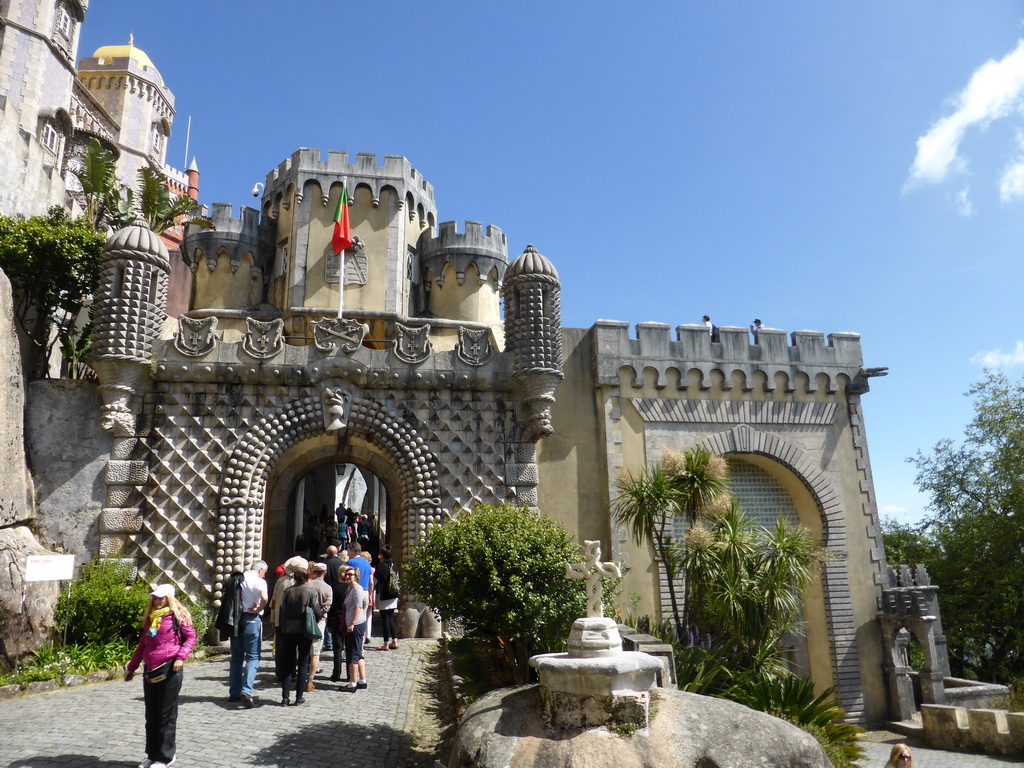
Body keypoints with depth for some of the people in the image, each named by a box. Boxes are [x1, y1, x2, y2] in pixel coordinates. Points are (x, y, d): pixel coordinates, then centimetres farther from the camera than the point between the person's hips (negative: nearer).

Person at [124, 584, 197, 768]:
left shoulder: (176, 616, -3)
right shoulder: (149, 618, 16)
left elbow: (191, 636, -5)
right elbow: (142, 644, 23)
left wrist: (180, 656, -18)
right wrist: (131, 668, 24)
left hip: (169, 670, -6)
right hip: (150, 671, 7)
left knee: (166, 715, 2)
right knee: (151, 716, 13)